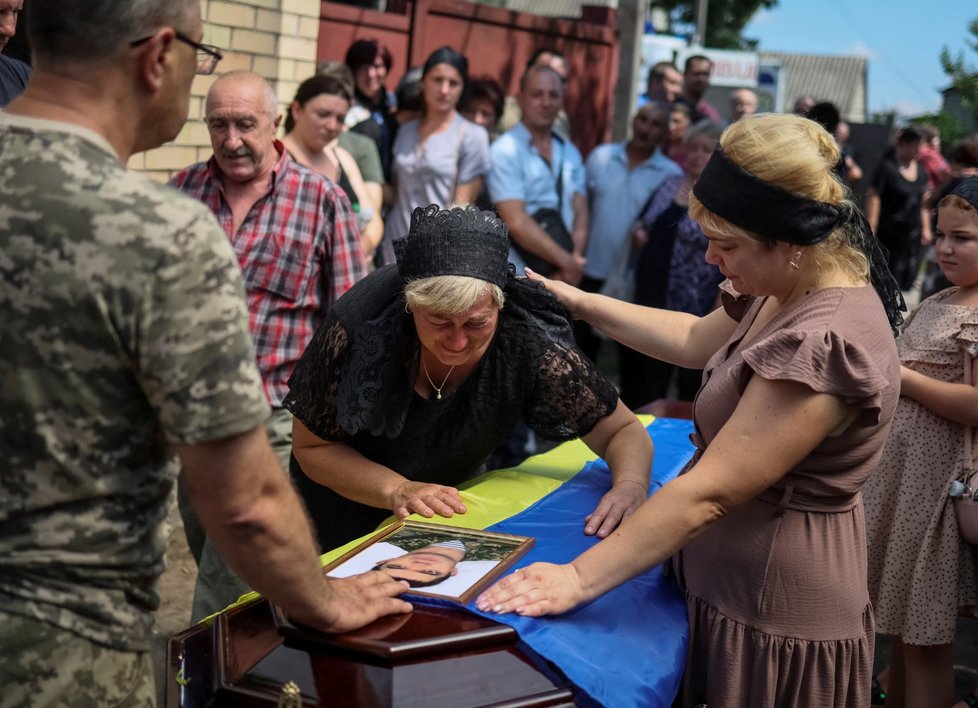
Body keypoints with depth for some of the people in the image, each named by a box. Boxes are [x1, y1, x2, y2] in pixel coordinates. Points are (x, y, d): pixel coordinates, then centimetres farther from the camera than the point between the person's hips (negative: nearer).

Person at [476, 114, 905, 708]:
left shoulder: (824, 344, -30)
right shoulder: (791, 292, 0)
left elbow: (707, 493, -30)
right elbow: (695, 341, 15)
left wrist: (579, 579, -26)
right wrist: (581, 303, 12)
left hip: (774, 622, -9)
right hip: (738, 590, 9)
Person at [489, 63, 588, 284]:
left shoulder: (570, 153, 13)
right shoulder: (505, 150, -7)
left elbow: (580, 213, 8)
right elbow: (516, 223, -15)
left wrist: (575, 259, -11)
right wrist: (566, 261, -12)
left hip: (564, 280, 6)